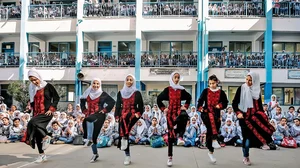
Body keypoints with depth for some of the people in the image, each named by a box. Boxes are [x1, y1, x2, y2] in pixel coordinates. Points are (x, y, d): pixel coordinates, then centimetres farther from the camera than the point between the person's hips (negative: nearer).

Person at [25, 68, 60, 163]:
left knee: (33, 122, -29)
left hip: (46, 112, -6)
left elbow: (56, 98, -2)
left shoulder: (48, 86, -3)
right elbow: (32, 102, 20)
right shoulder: (32, 89, 12)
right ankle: (42, 155, 13)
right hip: (37, 113, 6)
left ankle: (46, 137, -10)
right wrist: (34, 114, 12)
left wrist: (51, 109, -12)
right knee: (37, 134, 3)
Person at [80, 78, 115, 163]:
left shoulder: (103, 94, -1)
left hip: (99, 115, -5)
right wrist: (84, 110, 15)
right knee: (93, 135, 6)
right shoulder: (88, 93, 10)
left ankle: (89, 139, -31)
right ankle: (95, 154, 20)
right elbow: (82, 101, 26)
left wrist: (105, 110, -7)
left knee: (88, 120, -37)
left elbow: (112, 102, -3)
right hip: (89, 115, 5)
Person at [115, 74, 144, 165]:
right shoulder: (120, 93, 13)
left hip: (133, 114, -3)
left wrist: (138, 114, -10)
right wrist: (117, 116, 4)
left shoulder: (137, 93, 5)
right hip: (122, 115, 3)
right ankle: (127, 157, 1)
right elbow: (118, 106, 14)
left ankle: (124, 139, -31)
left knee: (124, 118, -37)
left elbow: (141, 106, 5)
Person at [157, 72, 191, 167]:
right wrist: (163, 109, 2)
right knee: (171, 134, 1)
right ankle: (170, 157, 10)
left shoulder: (181, 90, 5)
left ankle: (180, 137, -34)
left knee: (184, 116, -39)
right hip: (170, 112, -1)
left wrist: (185, 106, 10)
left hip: (179, 111, 1)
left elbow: (189, 97, 21)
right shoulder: (167, 89, 1)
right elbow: (159, 99, 8)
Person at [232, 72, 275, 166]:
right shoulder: (241, 89, -5)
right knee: (247, 136, -2)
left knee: (263, 118, -29)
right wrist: (238, 112, -19)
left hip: (255, 114, 3)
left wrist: (262, 114, 6)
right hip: (245, 115, -3)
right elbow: (234, 103, -5)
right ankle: (246, 157, 13)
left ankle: (264, 142, -15)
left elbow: (259, 104, 15)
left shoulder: (257, 90, 6)